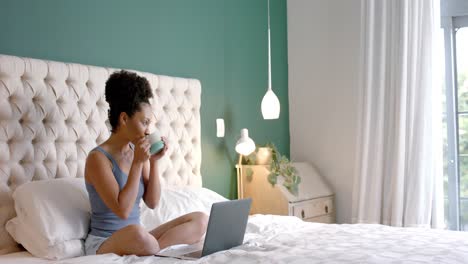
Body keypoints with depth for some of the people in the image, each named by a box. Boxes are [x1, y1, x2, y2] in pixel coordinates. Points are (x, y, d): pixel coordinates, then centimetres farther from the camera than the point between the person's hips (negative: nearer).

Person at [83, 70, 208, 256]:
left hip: (134, 238, 7)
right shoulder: (98, 158, -15)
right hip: (103, 244, -7)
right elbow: (122, 210, -21)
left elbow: (152, 202, 4)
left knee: (200, 219, -8)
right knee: (135, 233, -42)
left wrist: (154, 162, -6)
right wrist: (137, 163, -19)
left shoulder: (138, 152, 5)